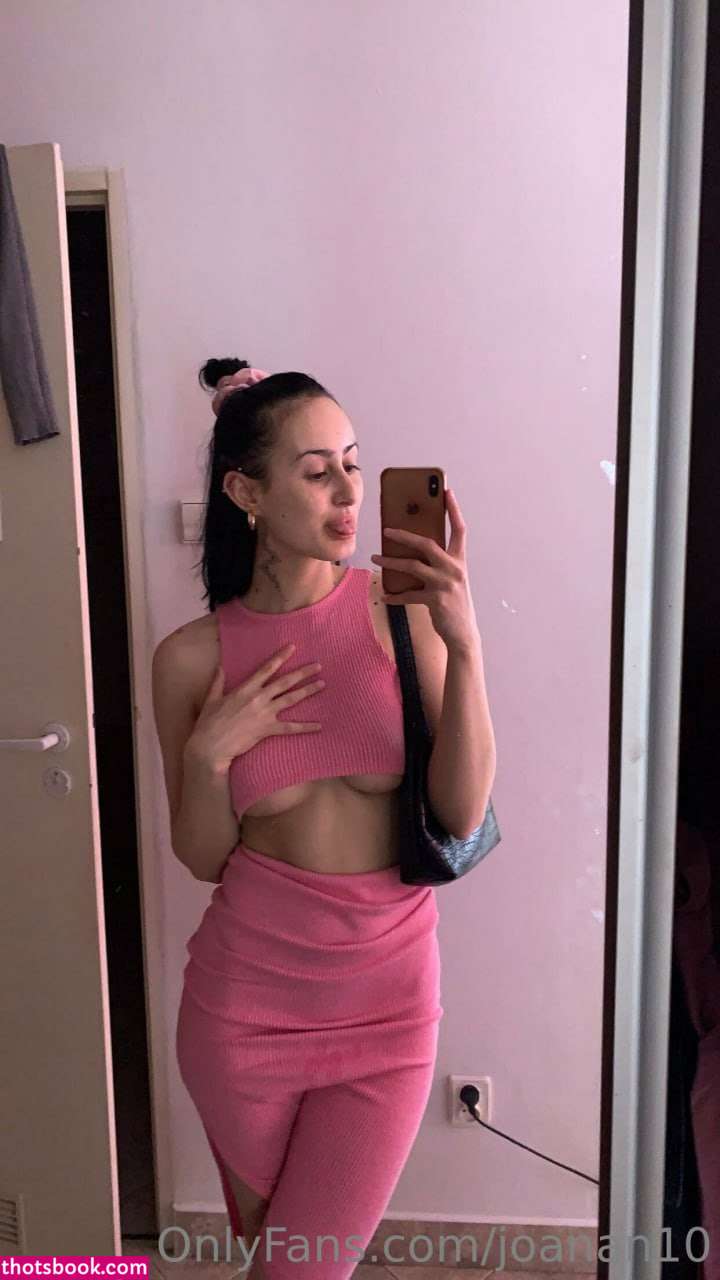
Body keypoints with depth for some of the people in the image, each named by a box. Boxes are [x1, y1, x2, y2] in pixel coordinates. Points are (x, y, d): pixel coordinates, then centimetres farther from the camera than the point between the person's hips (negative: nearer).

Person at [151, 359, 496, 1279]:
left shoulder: (399, 608, -10)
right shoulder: (192, 657, -7)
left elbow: (462, 813, -15)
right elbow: (204, 859, 1)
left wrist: (463, 644, -26)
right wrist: (209, 754, -18)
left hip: (387, 1001, -1)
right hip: (246, 997, 2)